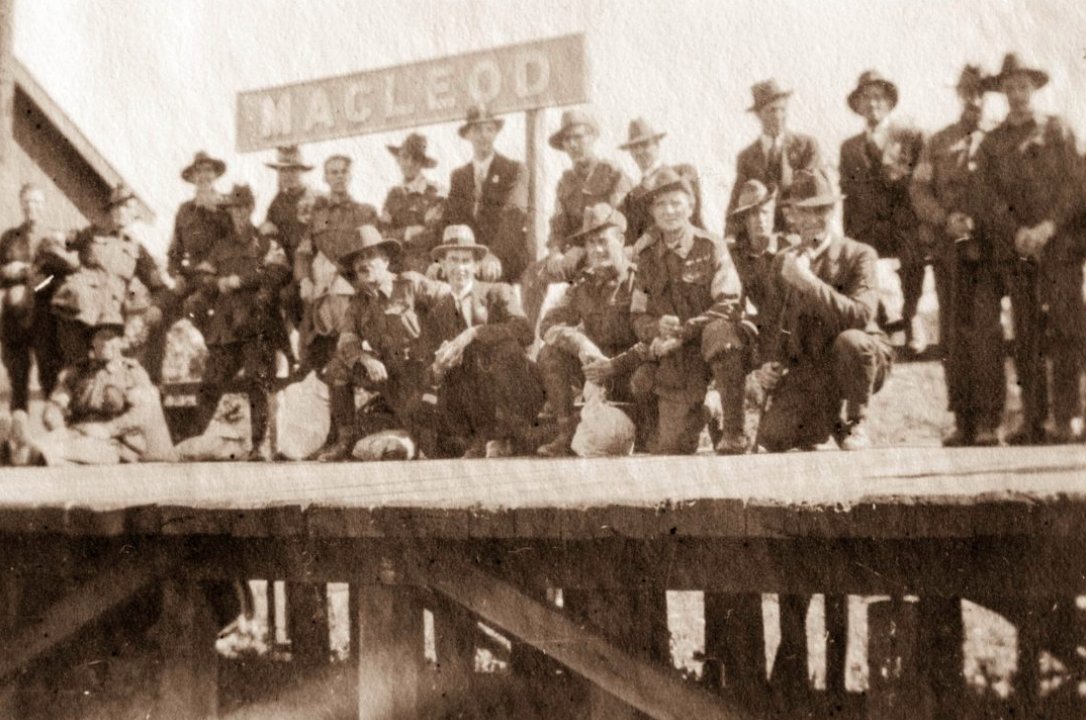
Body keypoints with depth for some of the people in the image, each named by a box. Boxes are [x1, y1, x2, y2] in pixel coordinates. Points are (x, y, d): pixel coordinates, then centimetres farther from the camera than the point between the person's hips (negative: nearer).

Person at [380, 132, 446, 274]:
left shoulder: (434, 193, -2)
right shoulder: (394, 194, 12)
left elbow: (431, 237, -7)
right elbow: (384, 233, 7)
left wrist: (399, 235, 0)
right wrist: (408, 232, -6)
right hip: (396, 266, 3)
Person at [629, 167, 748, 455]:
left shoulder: (710, 246, -2)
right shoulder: (647, 255, 7)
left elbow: (728, 304, -12)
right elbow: (638, 316, 9)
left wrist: (684, 331, -22)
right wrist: (657, 328, -15)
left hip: (715, 348, -3)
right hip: (674, 364, 3)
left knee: (718, 330, -39)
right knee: (670, 447, -6)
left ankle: (734, 433, -29)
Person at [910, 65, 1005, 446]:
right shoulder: (938, 143, 15)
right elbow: (920, 190, 8)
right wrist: (947, 220, -9)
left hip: (988, 248, -3)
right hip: (949, 250, 3)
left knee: (987, 332, -10)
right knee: (954, 336, 1)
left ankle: (988, 422, -8)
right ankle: (963, 420, 6)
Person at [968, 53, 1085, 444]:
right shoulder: (991, 142, 14)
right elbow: (986, 196, 4)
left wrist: (1049, 226, -12)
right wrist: (1018, 233, -11)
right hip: (1016, 250, 1)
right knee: (1026, 338, 0)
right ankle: (1033, 421, 2)